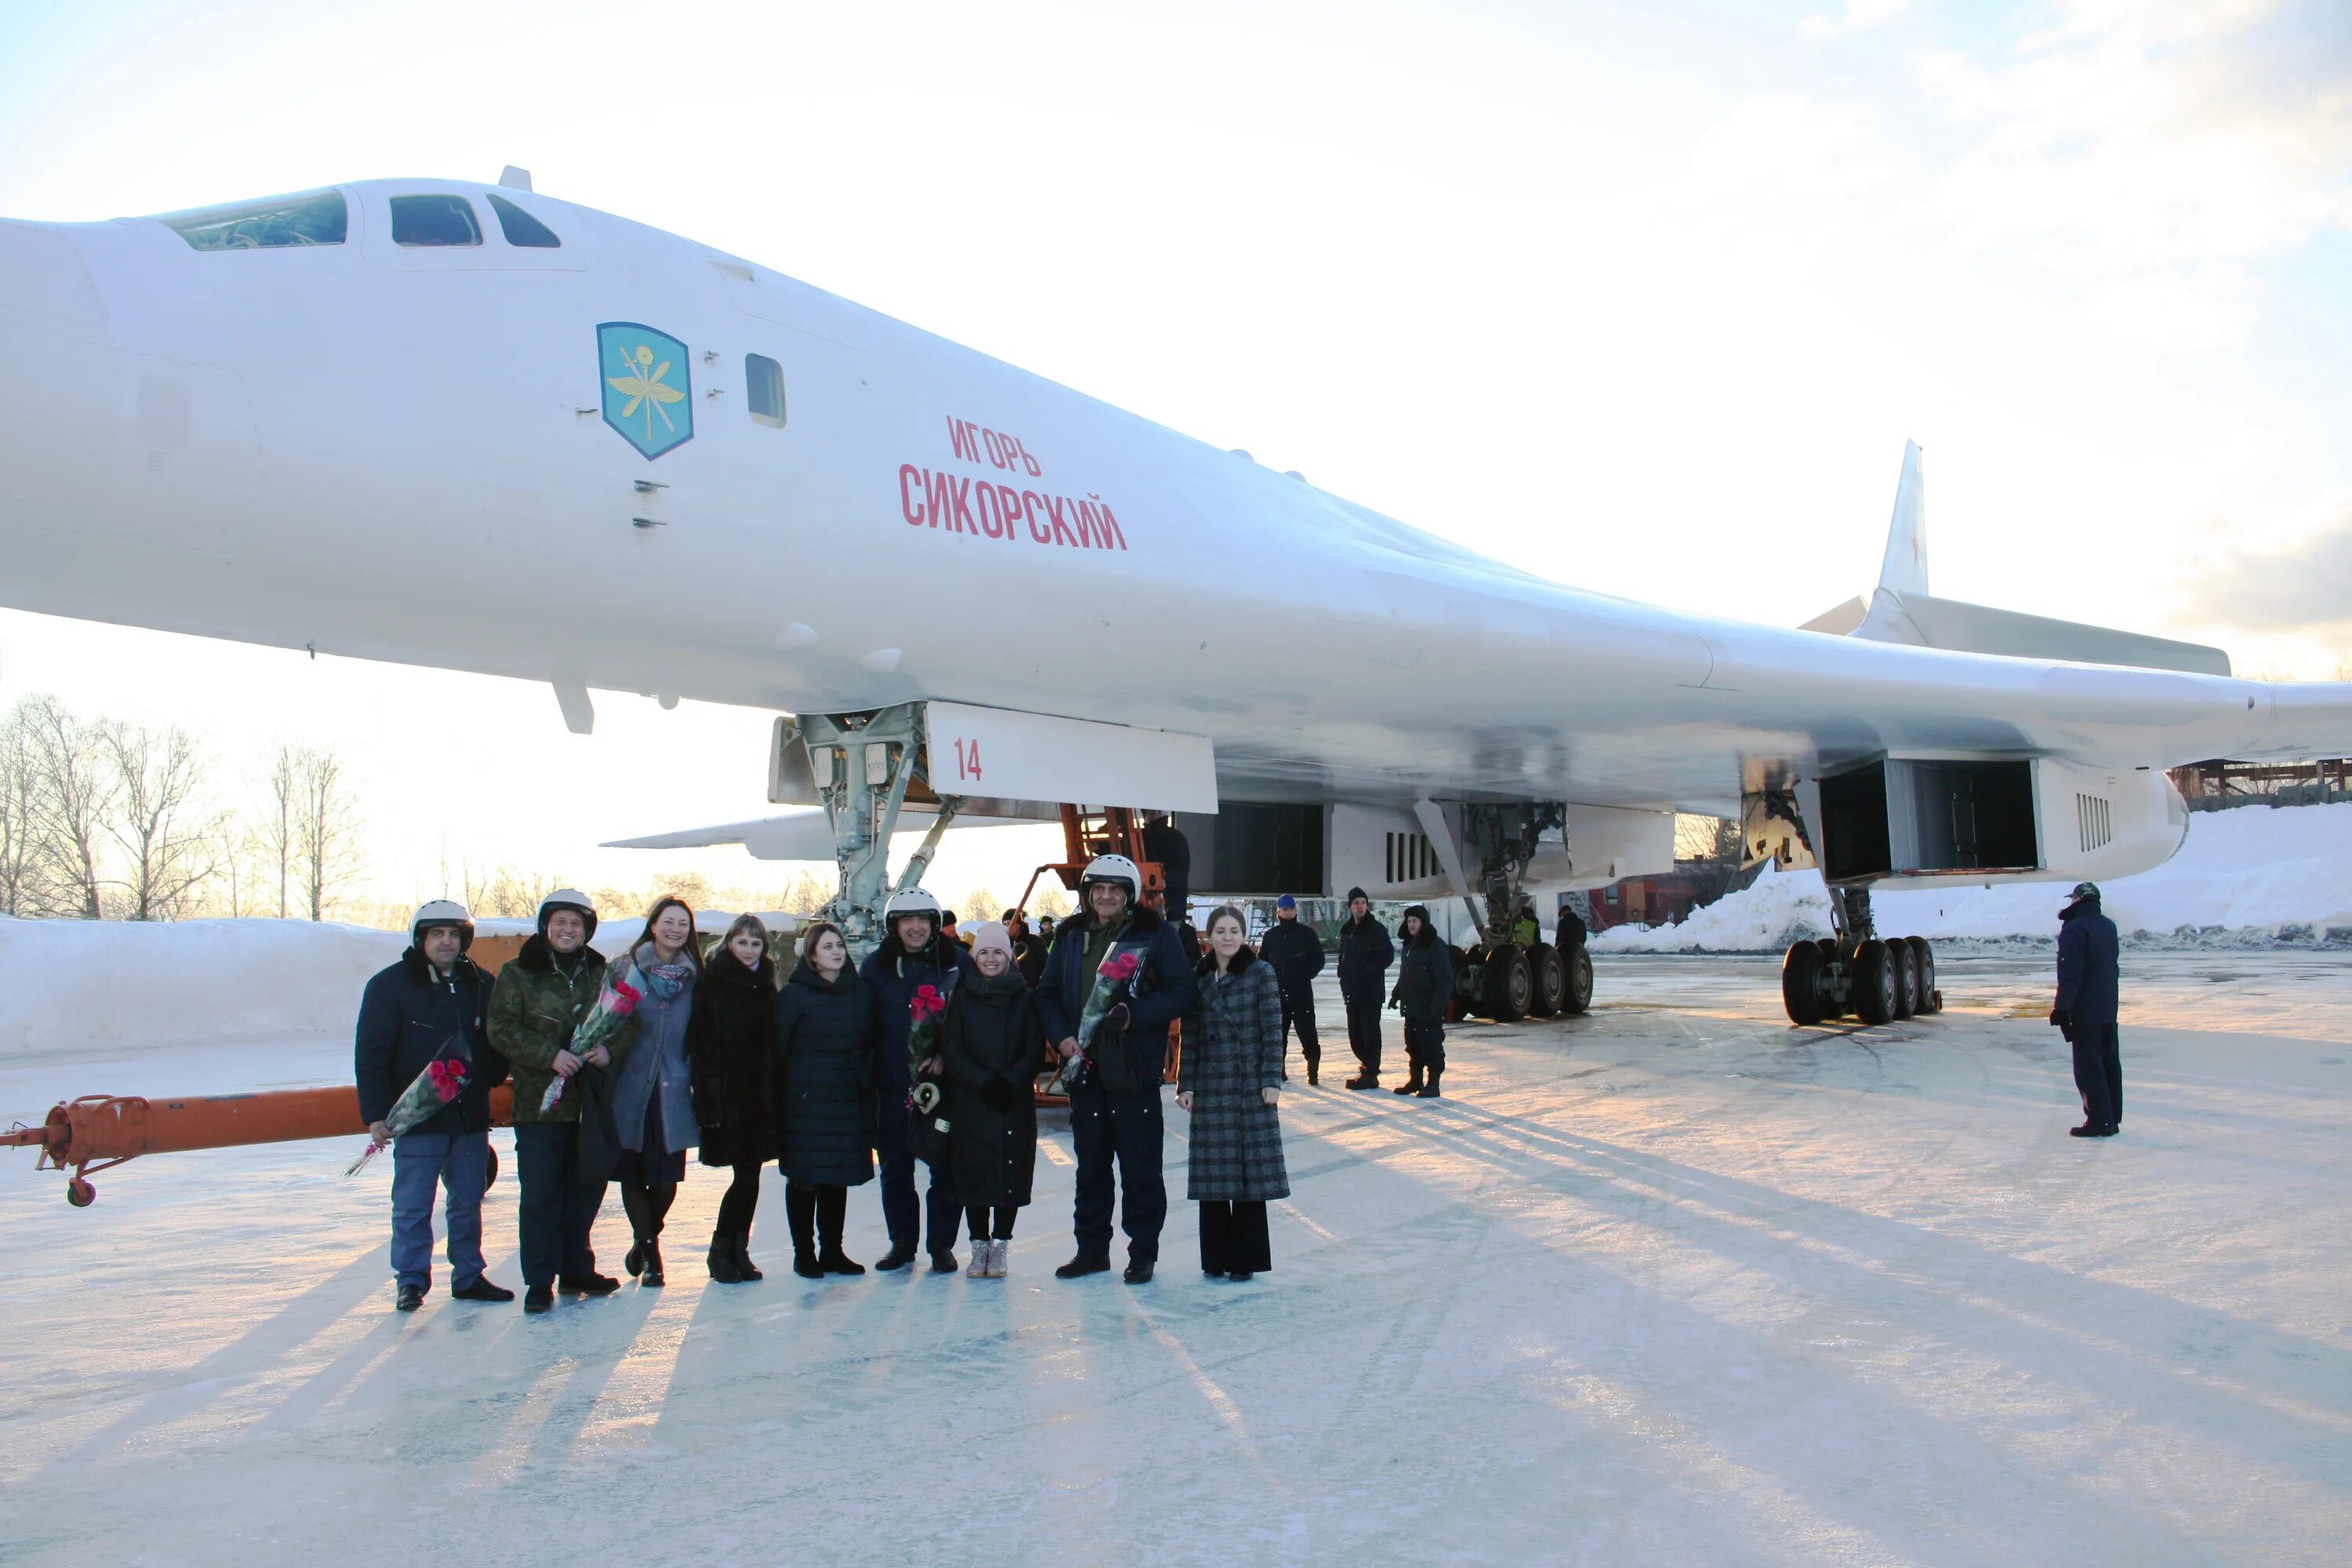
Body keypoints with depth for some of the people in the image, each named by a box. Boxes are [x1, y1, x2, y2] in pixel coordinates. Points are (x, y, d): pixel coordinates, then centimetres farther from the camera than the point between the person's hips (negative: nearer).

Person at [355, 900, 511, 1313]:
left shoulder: (480, 985, 7)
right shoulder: (390, 985, -4)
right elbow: (370, 1054, -7)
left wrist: (493, 1078, 0)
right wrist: (375, 1114, -11)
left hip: (471, 1117, 4)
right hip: (417, 1119, -4)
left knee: (468, 1202, 12)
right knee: (412, 1206, 1)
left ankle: (469, 1276, 23)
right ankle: (411, 1281, 14)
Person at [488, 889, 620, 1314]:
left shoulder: (600, 973, 9)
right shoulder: (518, 973, -1)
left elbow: (627, 1021, 11)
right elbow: (501, 1030, -8)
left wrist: (609, 1049, -11)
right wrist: (550, 1055, -20)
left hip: (590, 1102, 4)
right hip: (539, 1101, -4)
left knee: (586, 1187, 11)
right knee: (540, 1194, -3)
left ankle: (576, 1269, 25)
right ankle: (539, 1281, 7)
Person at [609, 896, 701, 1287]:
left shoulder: (693, 977, 7)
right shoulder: (626, 969, 0)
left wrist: (698, 1084, 7)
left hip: (672, 1091, 1)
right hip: (630, 1089, -1)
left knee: (667, 1178, 2)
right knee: (632, 1174, 4)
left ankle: (644, 1243, 28)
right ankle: (649, 1250, 22)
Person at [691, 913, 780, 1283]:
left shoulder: (766, 987, 11)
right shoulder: (712, 985, -5)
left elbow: (774, 1045, 12)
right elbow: (700, 1044, -10)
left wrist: (773, 1094, 5)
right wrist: (708, 1098, -16)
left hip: (760, 1097, 5)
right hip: (727, 1097, -5)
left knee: (751, 1174, 7)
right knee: (746, 1175, -5)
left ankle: (738, 1250, 18)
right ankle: (721, 1250, 10)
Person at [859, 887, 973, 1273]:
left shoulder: (957, 961, -2)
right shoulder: (876, 965, 4)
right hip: (894, 1082, 2)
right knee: (896, 1167, 11)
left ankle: (942, 1244, 16)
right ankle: (902, 1242, 24)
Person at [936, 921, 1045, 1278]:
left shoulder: (1025, 998, 5)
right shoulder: (962, 997, 6)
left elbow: (1035, 1050, 0)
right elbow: (951, 1049, 0)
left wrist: (1009, 1083, -14)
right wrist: (984, 1081, -13)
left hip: (1015, 1102, 0)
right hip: (969, 1102, 0)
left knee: (1011, 1173, -1)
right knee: (973, 1173, 1)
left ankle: (1000, 1247, 10)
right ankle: (979, 1246, 13)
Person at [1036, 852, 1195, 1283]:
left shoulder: (1154, 934, -3)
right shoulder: (1070, 936, 9)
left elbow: (1180, 992, -7)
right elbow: (1047, 994, 13)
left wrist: (1133, 1016, -18)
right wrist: (1061, 1037, -3)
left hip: (1135, 1069, -4)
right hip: (1084, 1069, 4)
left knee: (1140, 1168, 1)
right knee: (1090, 1166, 14)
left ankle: (1143, 1254, 13)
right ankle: (1091, 1250, 25)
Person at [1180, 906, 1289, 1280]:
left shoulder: (1261, 973, -1)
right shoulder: (1199, 979, 7)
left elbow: (1272, 1029, -4)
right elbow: (1190, 1036, 8)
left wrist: (1271, 1080, -9)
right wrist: (1185, 1084, 3)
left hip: (1251, 1085, -3)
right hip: (1210, 1087, 3)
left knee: (1251, 1171, 1)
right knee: (1212, 1173, 4)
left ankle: (1245, 1259, 10)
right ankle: (1215, 1258, 15)